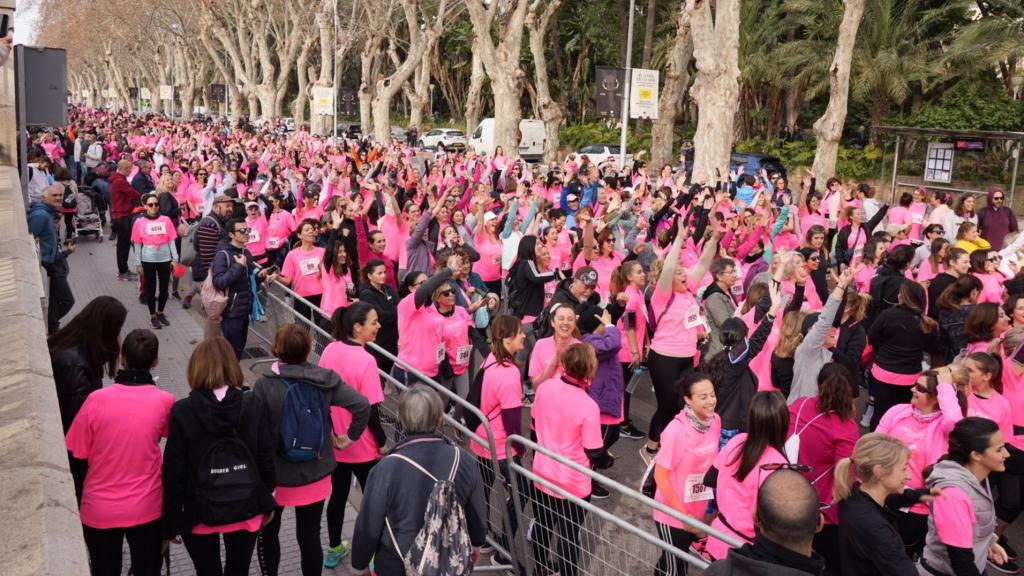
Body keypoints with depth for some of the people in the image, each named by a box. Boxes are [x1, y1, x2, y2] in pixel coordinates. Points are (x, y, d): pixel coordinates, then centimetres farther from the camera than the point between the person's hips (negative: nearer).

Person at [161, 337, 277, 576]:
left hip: (200, 513, -1)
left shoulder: (182, 411, -15)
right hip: (246, 510, 2)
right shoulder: (253, 404, -10)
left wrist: (170, 522, -1)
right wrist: (266, 502, 11)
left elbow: (174, 472, -12)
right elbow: (267, 458, -5)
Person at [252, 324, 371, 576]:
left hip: (276, 476, -1)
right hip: (316, 475, 2)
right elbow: (362, 405, -13)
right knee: (310, 536, 12)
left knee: (268, 531, 23)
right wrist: (351, 437, 1)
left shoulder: (265, 385, -17)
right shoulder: (325, 379, -10)